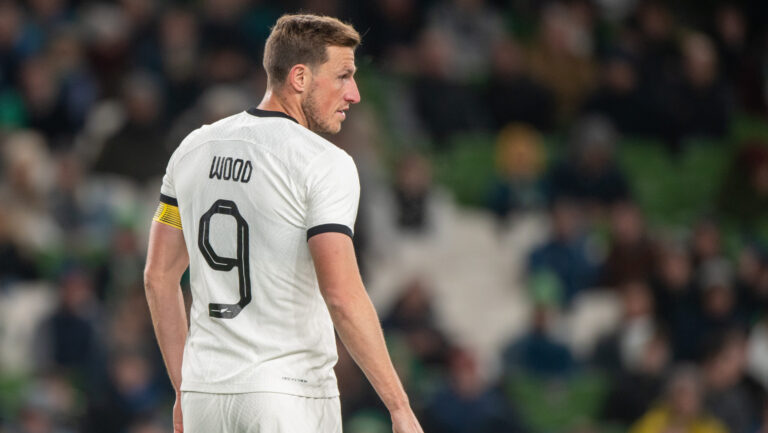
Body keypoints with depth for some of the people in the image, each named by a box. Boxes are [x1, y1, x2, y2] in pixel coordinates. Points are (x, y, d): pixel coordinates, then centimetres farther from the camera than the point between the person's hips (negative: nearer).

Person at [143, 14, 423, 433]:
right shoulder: (324, 163, -11)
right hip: (290, 395, -6)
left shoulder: (193, 148, 10)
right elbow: (342, 295, -20)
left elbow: (158, 276, 14)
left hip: (206, 389, 6)